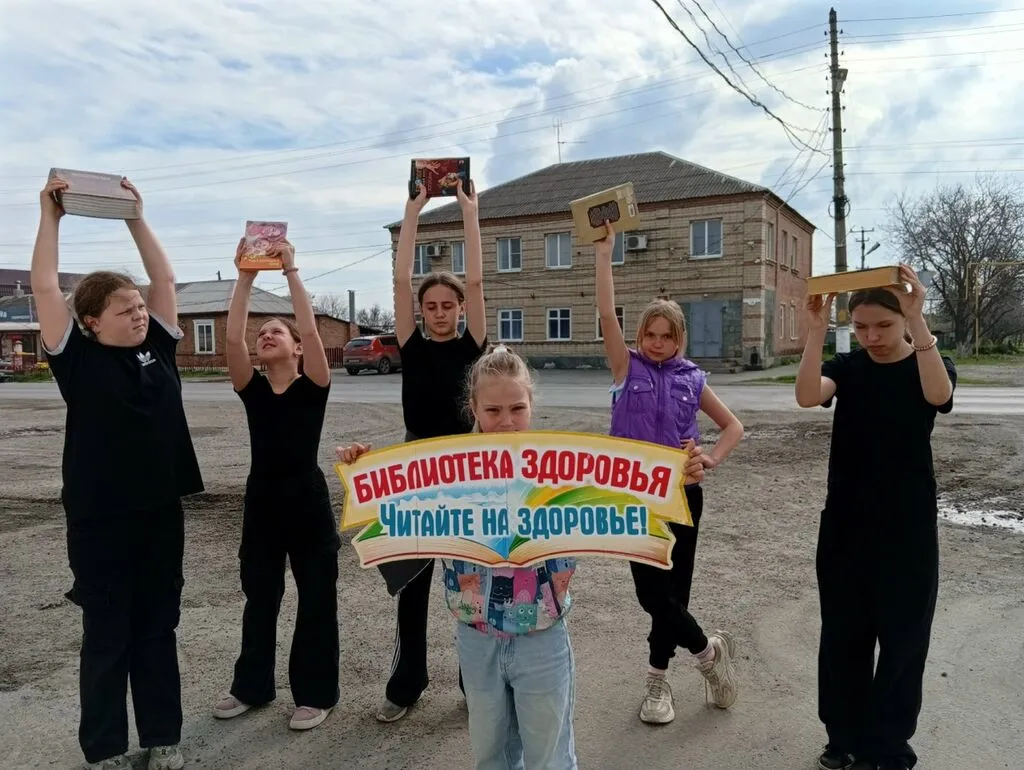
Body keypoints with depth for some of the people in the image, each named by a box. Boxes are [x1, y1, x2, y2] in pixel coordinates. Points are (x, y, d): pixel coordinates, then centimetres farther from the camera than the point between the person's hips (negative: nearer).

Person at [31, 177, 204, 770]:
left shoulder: (157, 346, 6)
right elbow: (45, 287, -9)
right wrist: (51, 216, -4)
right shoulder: (78, 358, -4)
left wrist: (136, 216, 11)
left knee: (159, 628, 13)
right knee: (107, 634, 8)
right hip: (101, 517, -4)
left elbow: (165, 278, 10)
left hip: (161, 509, 4)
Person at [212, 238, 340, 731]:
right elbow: (233, 337, -10)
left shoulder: (313, 385, -4)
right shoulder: (251, 389, 4)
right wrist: (246, 276, -13)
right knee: (259, 597, 17)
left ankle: (315, 693, 21)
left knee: (316, 598, 6)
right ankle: (252, 686, 35)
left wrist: (290, 270, -17)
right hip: (260, 497, 4)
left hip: (307, 497, -4)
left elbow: (310, 329, -18)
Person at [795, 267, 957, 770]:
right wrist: (816, 329, -29)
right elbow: (807, 396, -21)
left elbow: (938, 395, -29)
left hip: (907, 529, -2)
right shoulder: (846, 367, 1)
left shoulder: (929, 367, -3)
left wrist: (917, 319, -36)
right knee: (842, 633, 11)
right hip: (845, 524, 2)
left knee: (902, 638, 5)